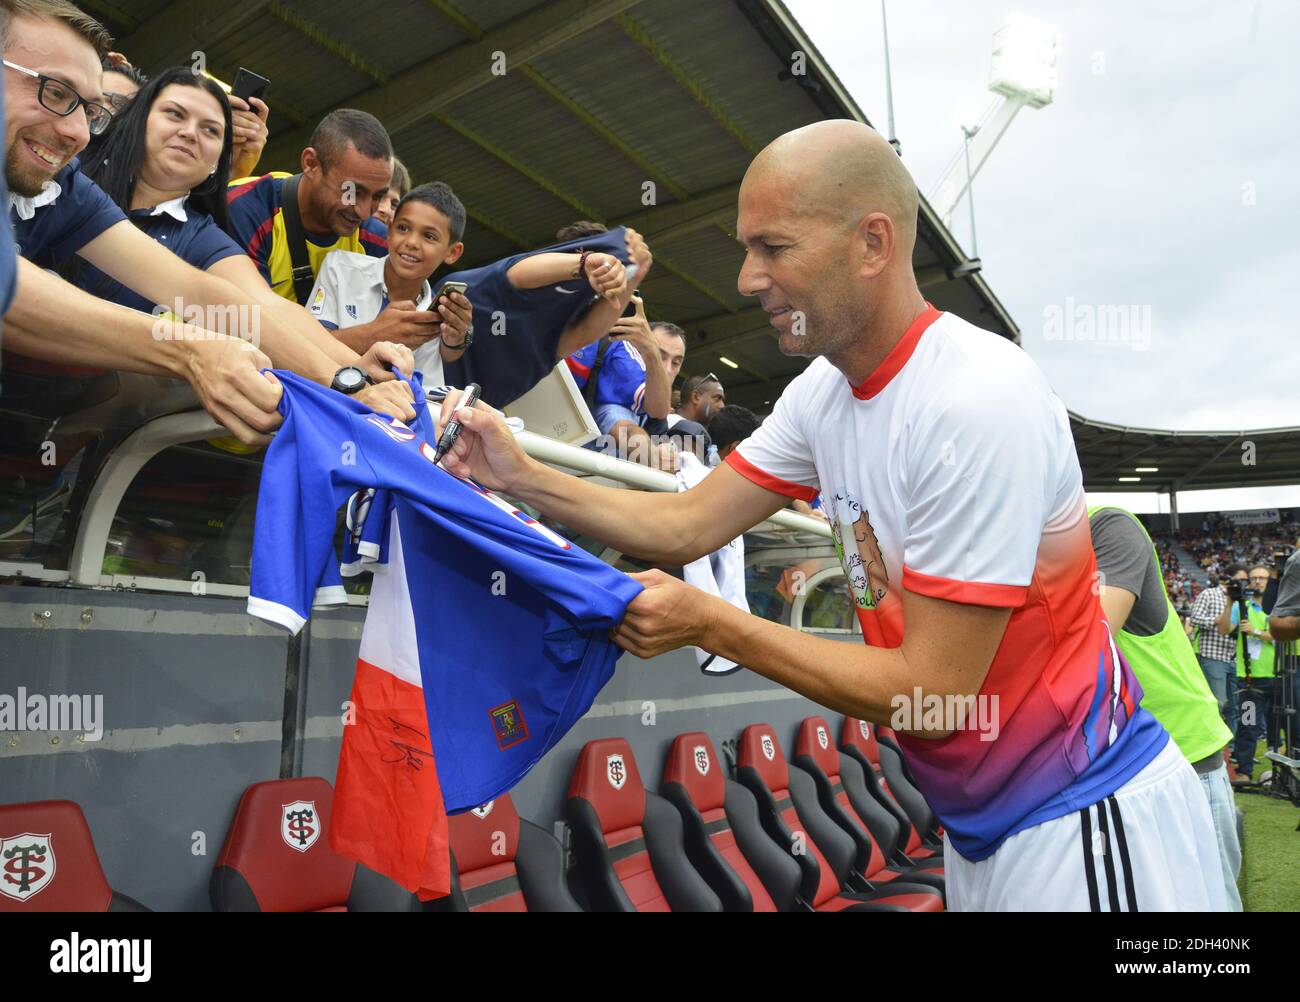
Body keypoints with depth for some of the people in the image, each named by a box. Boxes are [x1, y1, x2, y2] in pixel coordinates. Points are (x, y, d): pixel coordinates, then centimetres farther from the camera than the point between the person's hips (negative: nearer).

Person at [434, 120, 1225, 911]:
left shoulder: (977, 400, -28)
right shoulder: (826, 391, -2)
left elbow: (932, 692, -26)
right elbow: (686, 527, 0)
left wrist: (708, 623, -23)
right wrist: (520, 476, -10)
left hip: (1082, 820, -7)